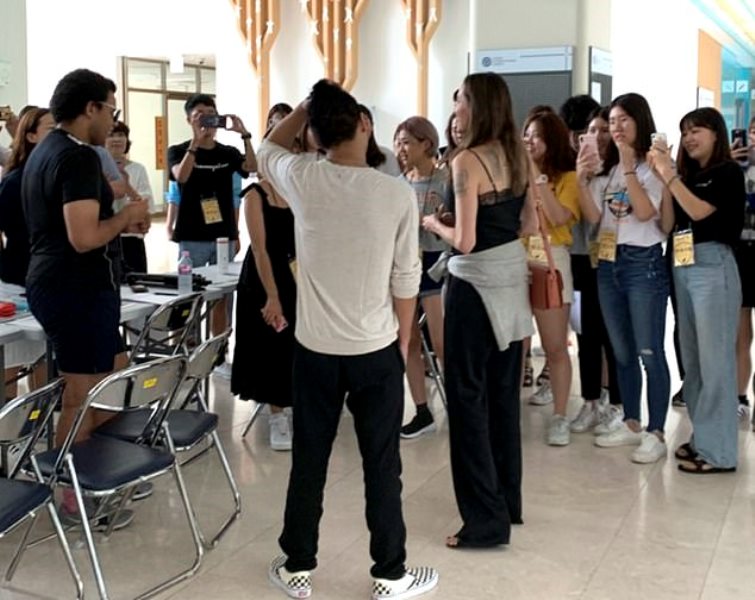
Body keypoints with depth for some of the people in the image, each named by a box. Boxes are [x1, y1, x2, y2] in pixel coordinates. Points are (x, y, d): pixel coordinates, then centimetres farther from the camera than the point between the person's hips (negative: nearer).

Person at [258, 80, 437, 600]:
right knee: (382, 466, 9)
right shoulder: (398, 193, -11)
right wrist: (403, 343, 7)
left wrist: (307, 106, 13)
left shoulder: (302, 179, -8)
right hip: (377, 351, -1)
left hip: (315, 348, 2)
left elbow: (269, 148, 18)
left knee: (308, 461, 13)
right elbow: (406, 280, -5)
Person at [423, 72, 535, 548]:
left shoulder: (468, 161, -17)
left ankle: (487, 519, 4)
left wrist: (434, 224, -2)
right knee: (504, 391, 16)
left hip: (477, 282, -8)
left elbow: (464, 242, -20)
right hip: (513, 274, 8)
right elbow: (529, 224, 12)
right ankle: (509, 501, 27)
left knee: (468, 394, 0)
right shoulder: (517, 155, 6)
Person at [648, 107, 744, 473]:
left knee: (714, 359, -5)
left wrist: (670, 175, -15)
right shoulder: (687, 175, 15)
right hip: (682, 268, 7)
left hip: (712, 267, -7)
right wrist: (662, 177, -2)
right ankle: (703, 438, 19)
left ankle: (720, 452, 0)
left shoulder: (728, 173, -1)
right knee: (692, 359, 10)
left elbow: (700, 211, -15)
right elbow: (668, 226, 6)